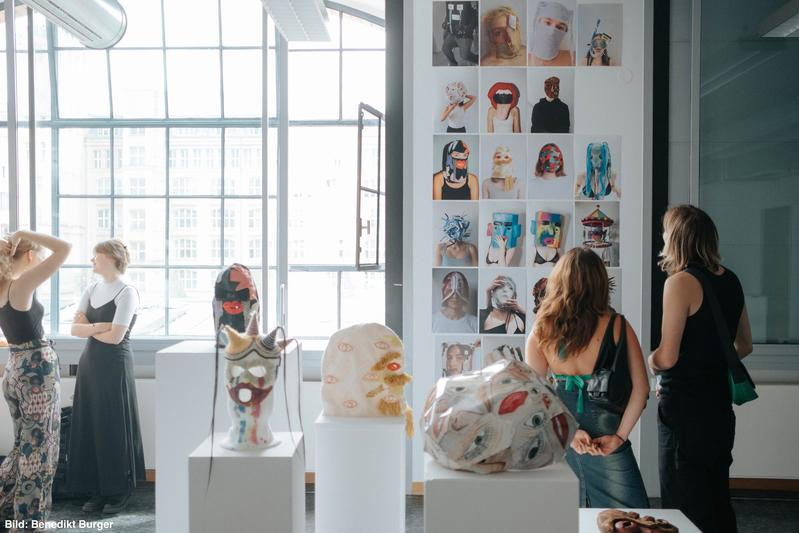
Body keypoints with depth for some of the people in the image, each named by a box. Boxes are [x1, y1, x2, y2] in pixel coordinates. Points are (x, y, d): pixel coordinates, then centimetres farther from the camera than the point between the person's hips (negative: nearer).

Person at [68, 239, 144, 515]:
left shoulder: (127, 292, -11)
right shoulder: (90, 291, 10)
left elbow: (115, 336, -17)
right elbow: (74, 328, 3)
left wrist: (88, 329, -2)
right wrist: (100, 326, -13)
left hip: (114, 365, -7)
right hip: (89, 363, 7)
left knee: (114, 427, 1)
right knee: (89, 426, 8)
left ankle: (119, 492, 15)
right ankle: (97, 490, 20)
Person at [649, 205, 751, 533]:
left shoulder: (681, 281, -17)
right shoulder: (730, 280, 7)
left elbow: (666, 358, -21)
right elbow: (744, 345, 17)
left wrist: (650, 360, 0)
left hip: (684, 409, -8)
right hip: (720, 405, 8)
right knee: (718, 502, 20)